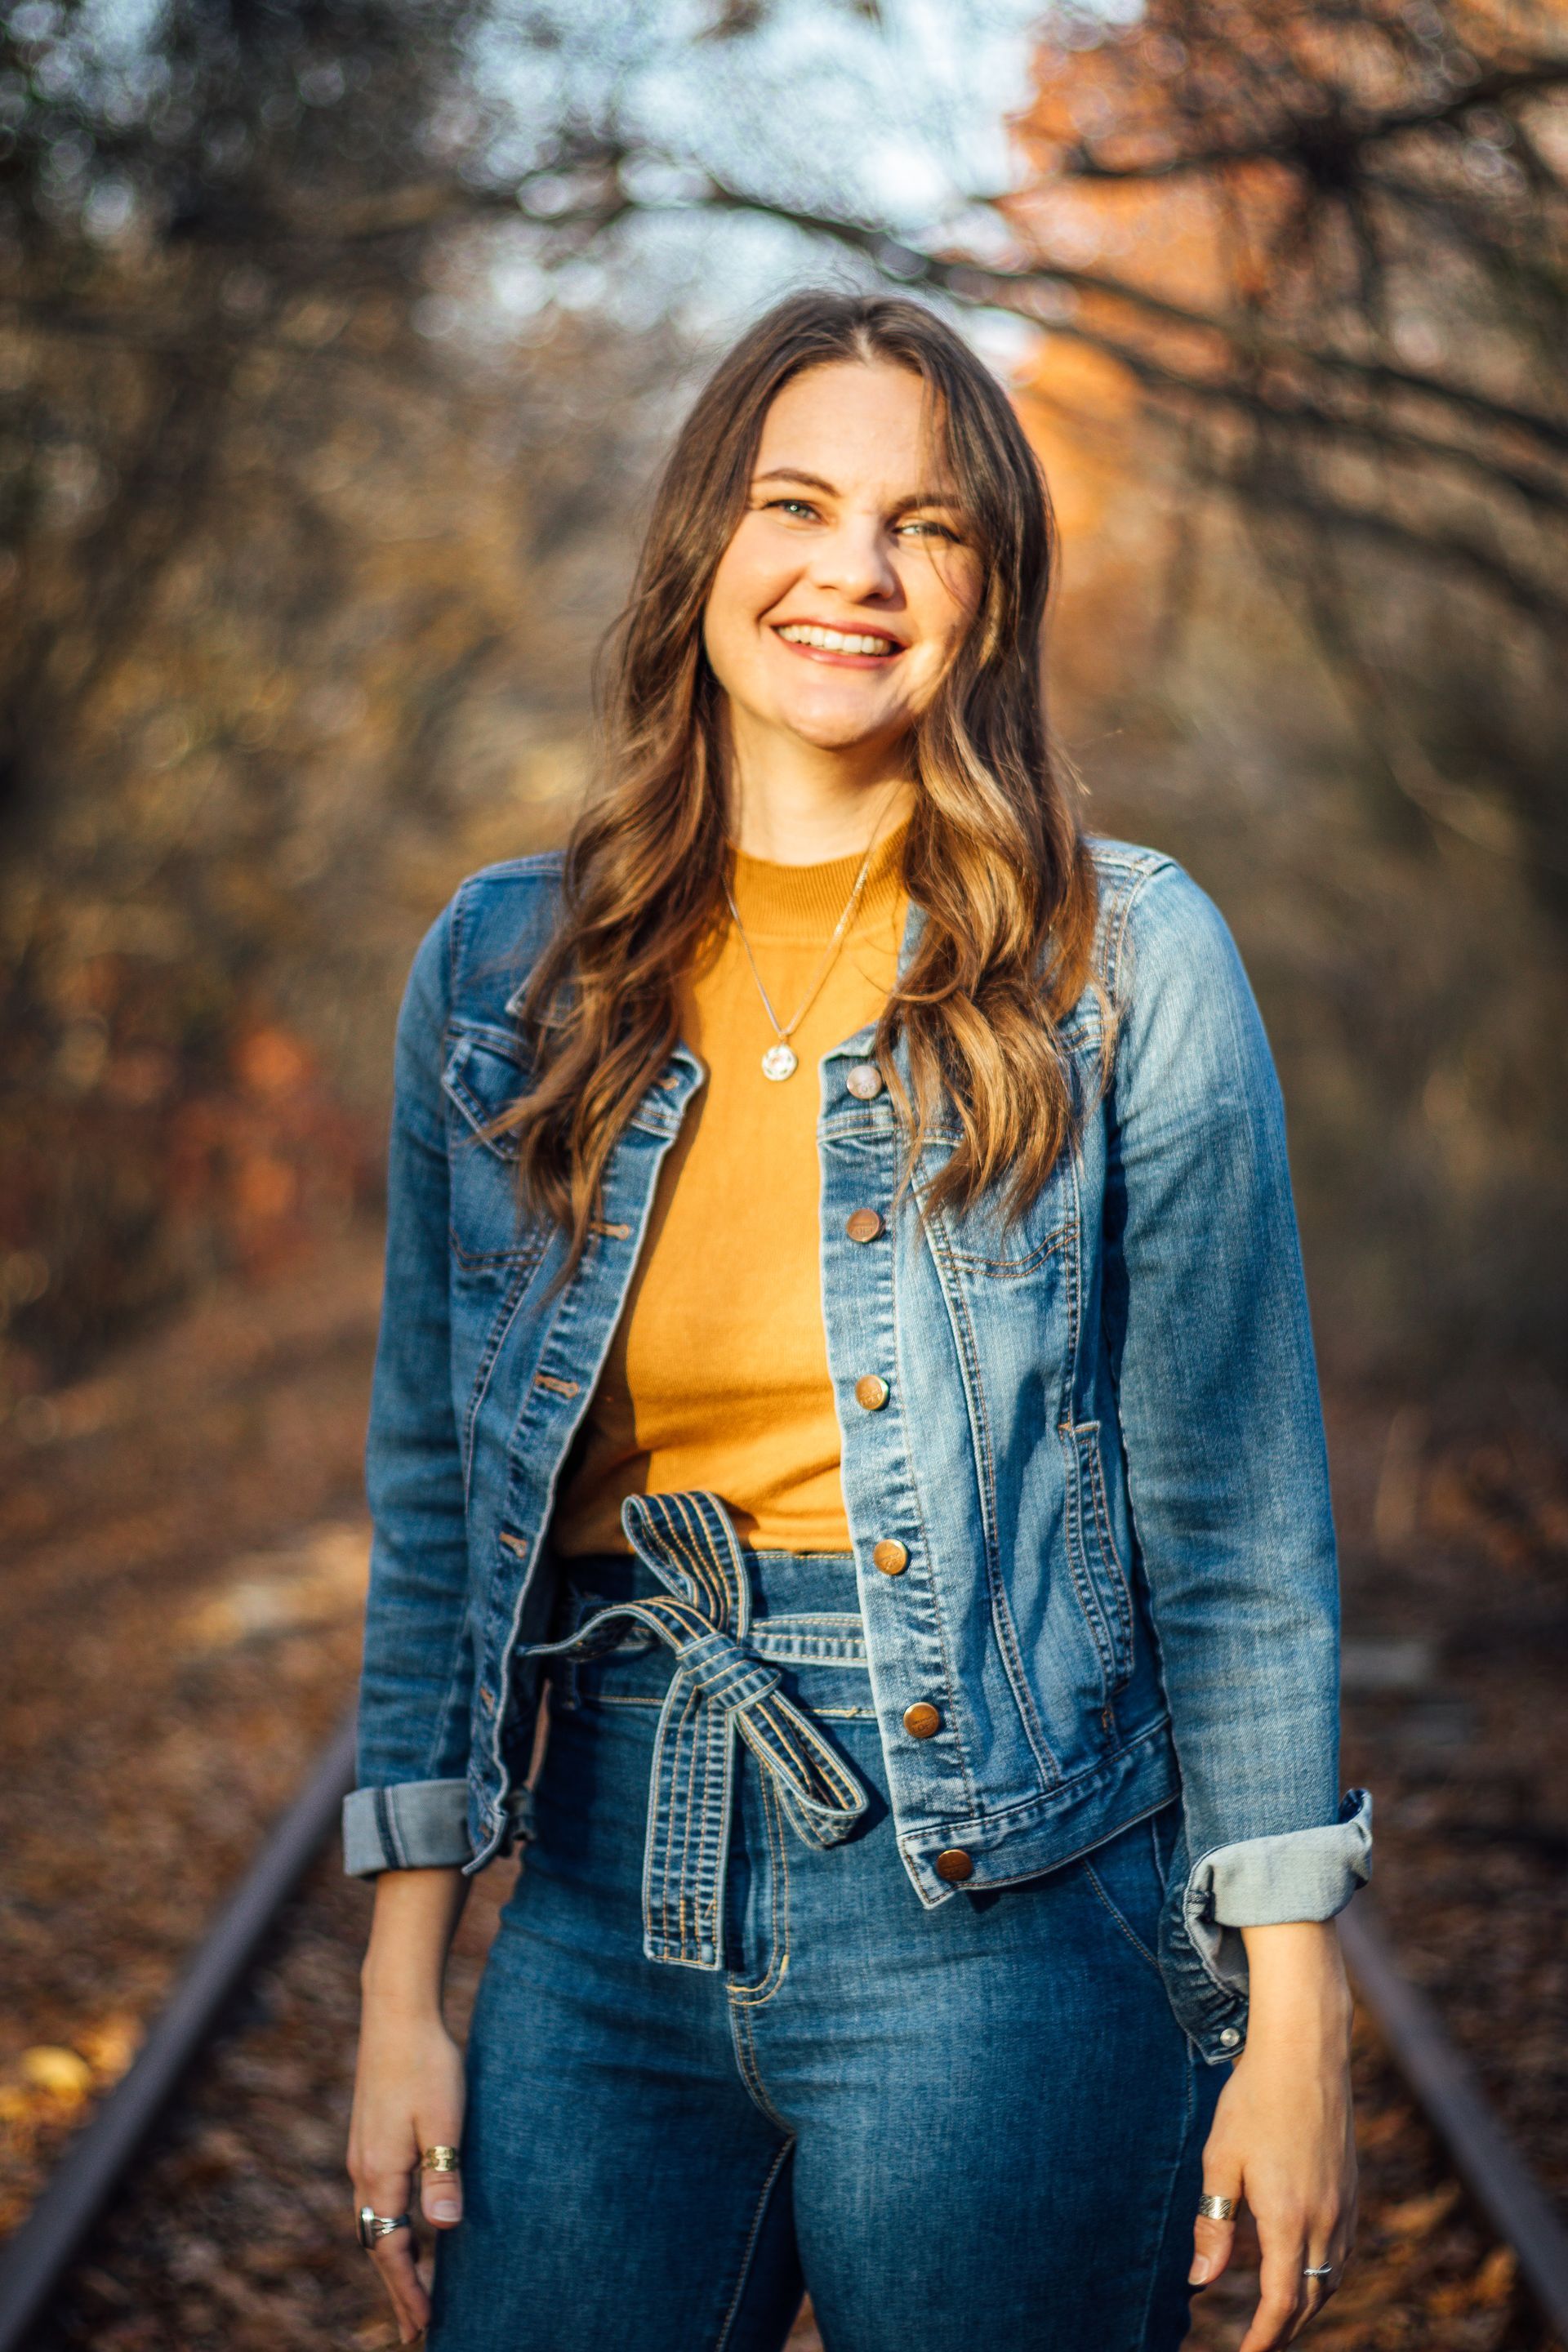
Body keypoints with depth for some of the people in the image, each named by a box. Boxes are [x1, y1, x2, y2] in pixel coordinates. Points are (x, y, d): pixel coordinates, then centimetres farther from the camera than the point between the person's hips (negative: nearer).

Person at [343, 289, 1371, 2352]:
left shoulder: (1128, 966, -3)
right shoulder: (504, 968, 5)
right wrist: (401, 1992, 5)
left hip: (1005, 1928, -2)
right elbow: (436, 1496, 8)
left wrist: (1295, 2022, -4)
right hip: (606, 1926, 3)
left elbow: (1235, 1510, -2)